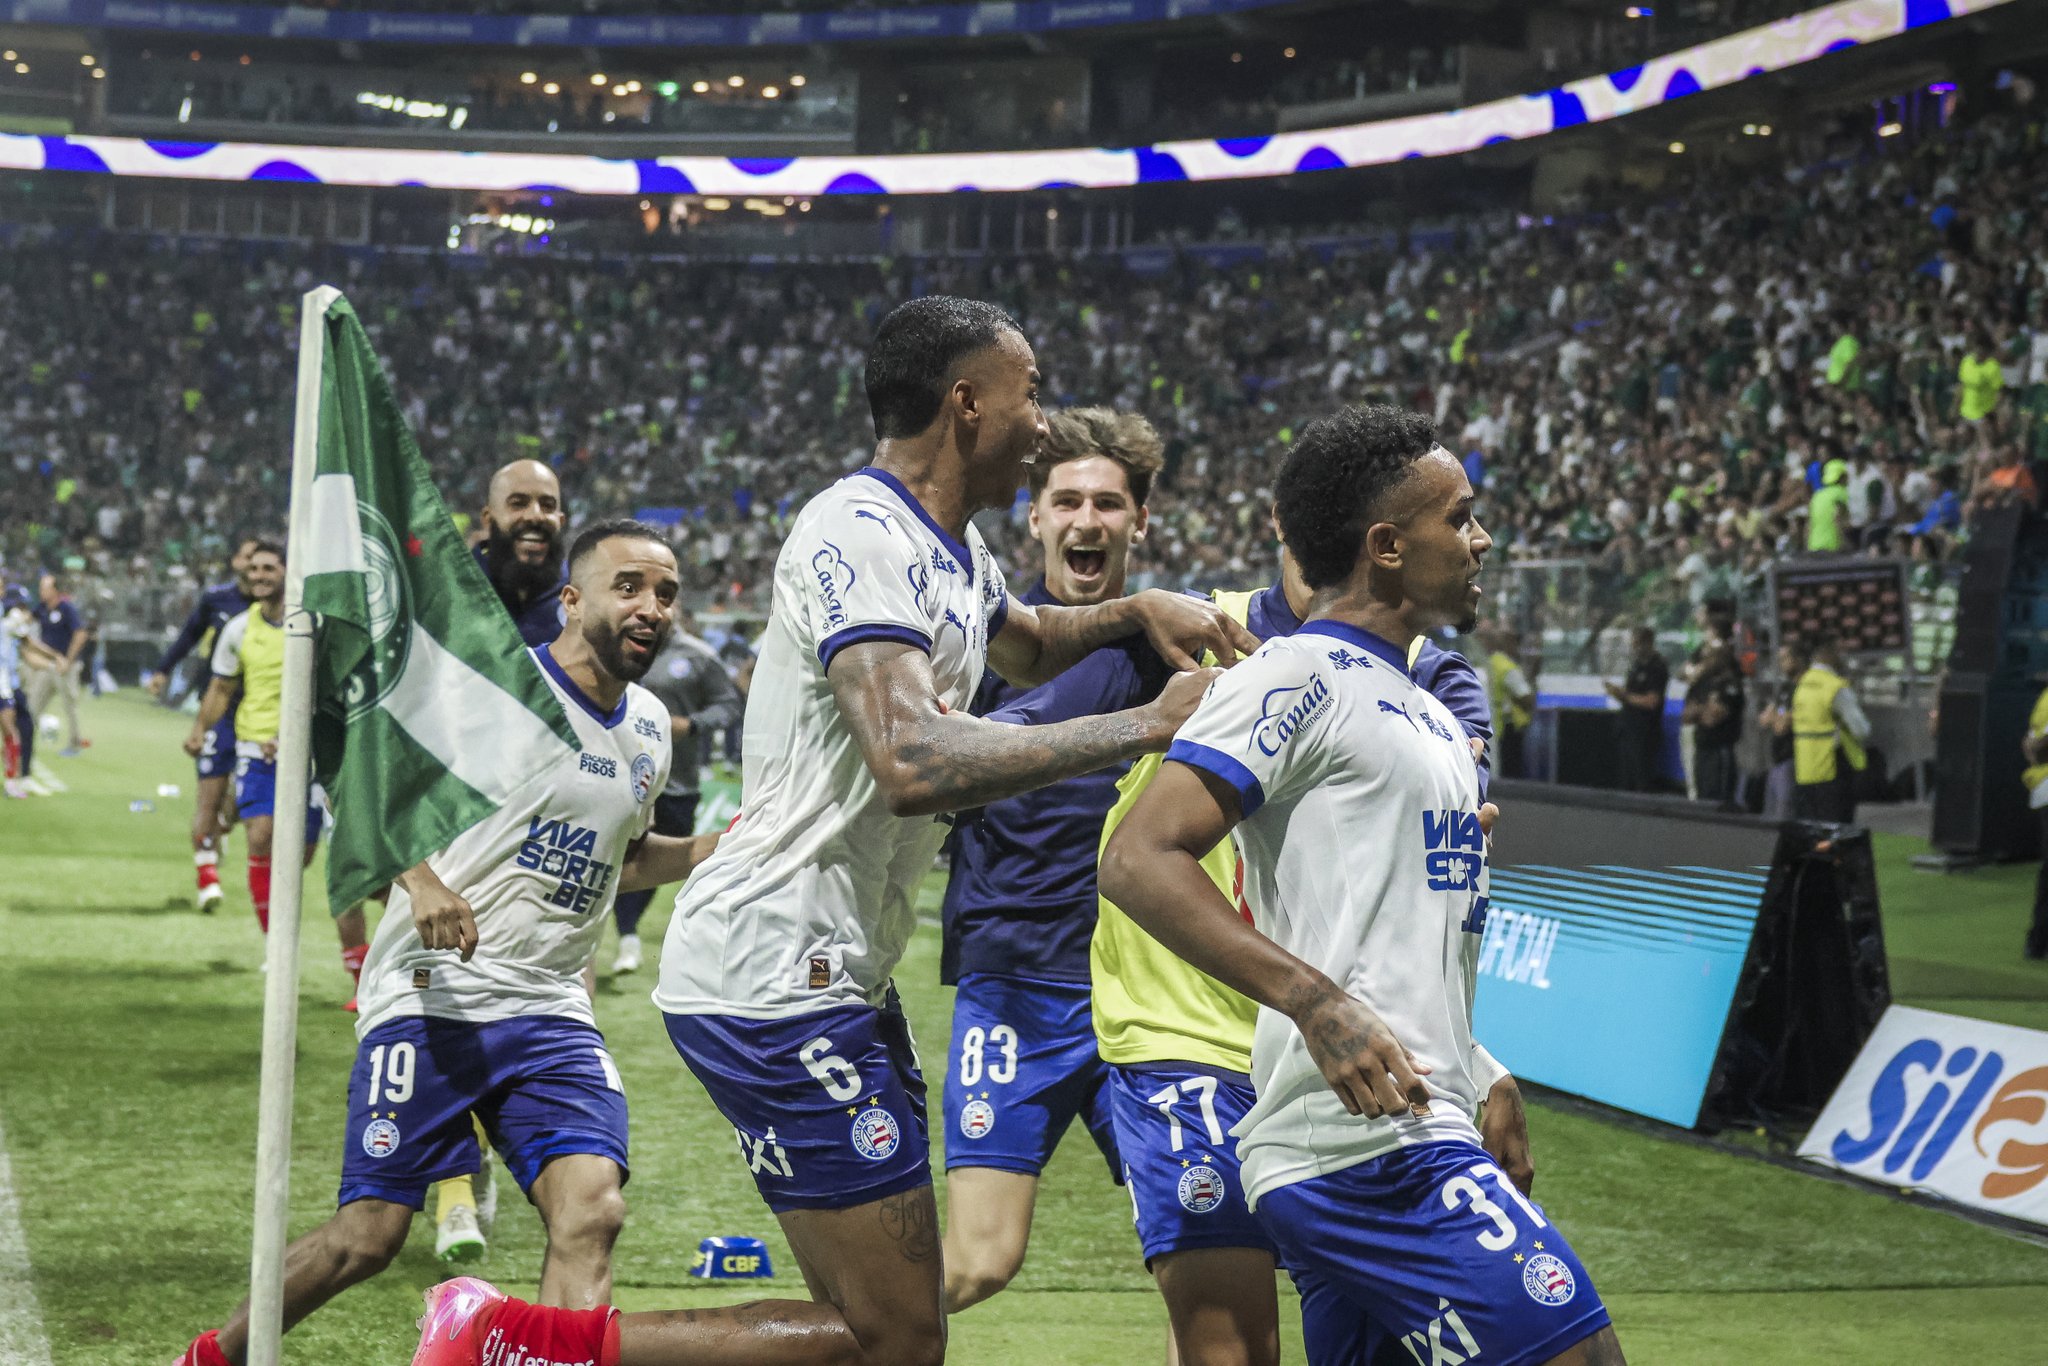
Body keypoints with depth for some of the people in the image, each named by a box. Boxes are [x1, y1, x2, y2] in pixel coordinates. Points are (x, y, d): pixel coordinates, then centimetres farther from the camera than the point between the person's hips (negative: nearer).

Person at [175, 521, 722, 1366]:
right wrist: (420, 877, -21)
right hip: (433, 995, -5)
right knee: (368, 1237, -4)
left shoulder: (649, 729, 13)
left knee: (591, 1209, -17)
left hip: (549, 1011, 6)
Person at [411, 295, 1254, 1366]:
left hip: (835, 975, 11)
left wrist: (1135, 612, 17)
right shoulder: (861, 534, -16)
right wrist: (1144, 727, -24)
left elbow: (1028, 645, 39)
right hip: (776, 974, -10)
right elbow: (914, 764, -32)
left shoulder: (954, 551, 15)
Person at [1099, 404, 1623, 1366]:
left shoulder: (1420, 708, 23)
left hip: (1404, 1133, 10)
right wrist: (1319, 1003, -24)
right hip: (1368, 1139, -10)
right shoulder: (1301, 676, -6)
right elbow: (1139, 860, -16)